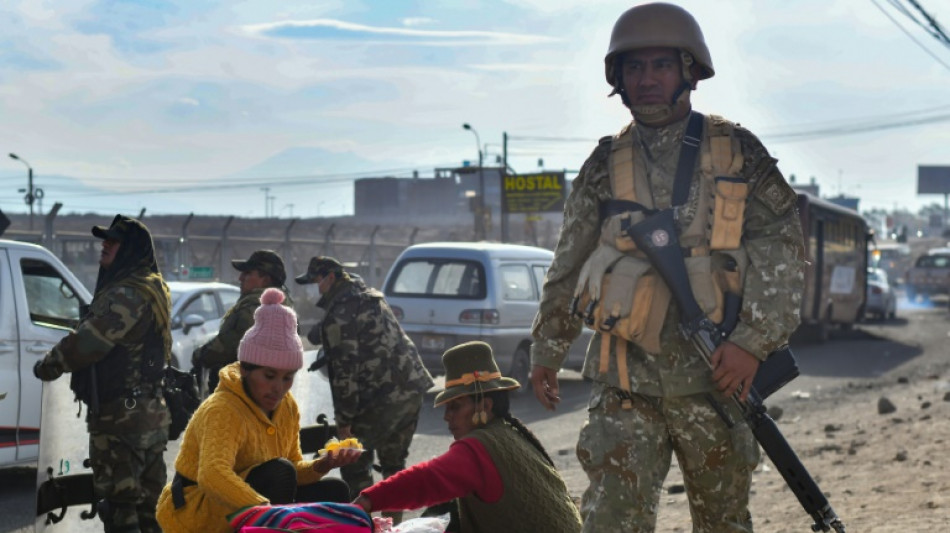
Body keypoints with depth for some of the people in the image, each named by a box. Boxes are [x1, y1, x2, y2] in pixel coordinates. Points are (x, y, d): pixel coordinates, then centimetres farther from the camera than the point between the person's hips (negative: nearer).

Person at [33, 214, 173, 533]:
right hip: (148, 410, 10)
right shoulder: (152, 289, 16)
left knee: (118, 502, -6)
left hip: (120, 416, -10)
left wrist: (49, 364, -8)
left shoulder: (128, 294, -19)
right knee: (147, 501, 16)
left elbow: (88, 342, -24)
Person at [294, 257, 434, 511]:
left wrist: (343, 419, -10)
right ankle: (393, 521, 25)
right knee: (394, 461, 20)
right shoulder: (370, 295, 16)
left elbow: (344, 369, -15)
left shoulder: (339, 314, -12)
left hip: (382, 399, -9)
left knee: (355, 464, 3)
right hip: (413, 386, 9)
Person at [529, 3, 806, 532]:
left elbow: (783, 248, -1)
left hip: (715, 374, 0)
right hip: (627, 379, 1)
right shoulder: (606, 165, 9)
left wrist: (752, 341, -12)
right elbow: (568, 267, 17)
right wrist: (547, 350, 22)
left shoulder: (737, 152, 4)